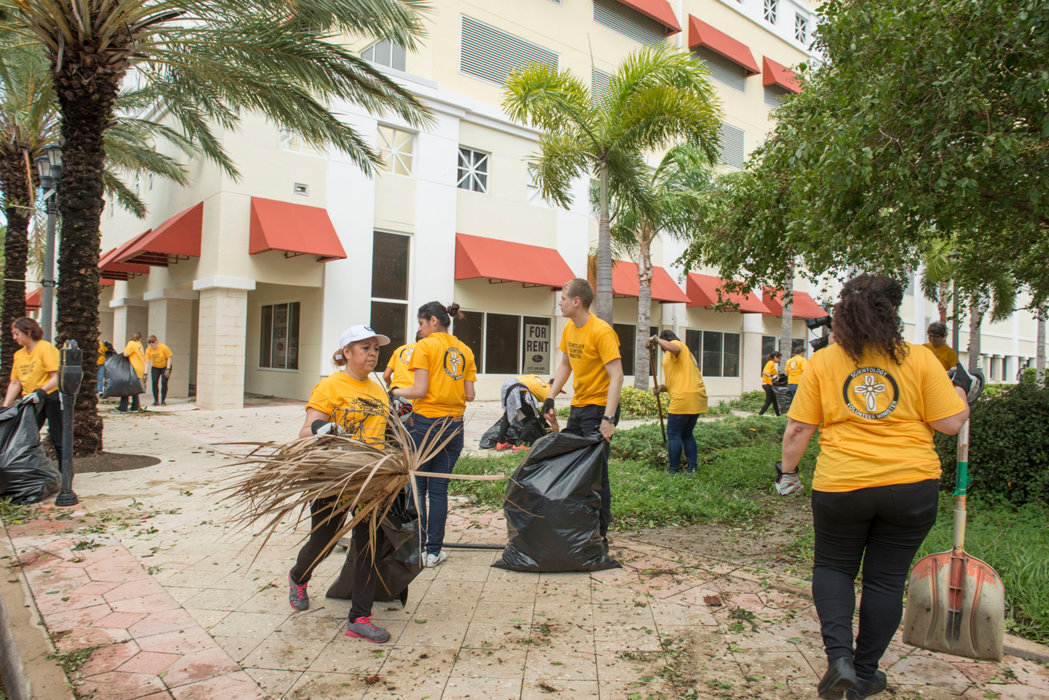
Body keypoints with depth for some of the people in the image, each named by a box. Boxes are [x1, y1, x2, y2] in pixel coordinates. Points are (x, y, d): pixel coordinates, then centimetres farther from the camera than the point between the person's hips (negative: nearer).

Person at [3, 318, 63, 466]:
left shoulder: (46, 348, -8)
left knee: (58, 440, -3)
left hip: (51, 397, -7)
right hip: (30, 401, 7)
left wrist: (40, 392, -29)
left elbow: (57, 377, -17)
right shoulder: (18, 354, 13)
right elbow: (15, 383, 12)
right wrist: (5, 406, 3)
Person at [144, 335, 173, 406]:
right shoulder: (148, 350, -14)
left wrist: (168, 369, -22)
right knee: (154, 382, -10)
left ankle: (163, 400, -5)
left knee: (164, 382, -12)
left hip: (165, 366, -3)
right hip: (155, 367, 3)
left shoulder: (164, 347, -22)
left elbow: (169, 358, -16)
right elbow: (147, 362, -15)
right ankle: (156, 401, -4)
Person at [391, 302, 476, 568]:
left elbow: (420, 390, -14)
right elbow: (469, 395, 6)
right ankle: (434, 550, 14)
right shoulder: (465, 350, 9)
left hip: (425, 422, -5)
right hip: (454, 425, 5)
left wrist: (395, 392, 2)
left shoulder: (425, 346, -7)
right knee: (439, 489, 11)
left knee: (416, 487, 7)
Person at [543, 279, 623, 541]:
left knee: (596, 472, -4)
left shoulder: (601, 332, -18)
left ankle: (601, 533, 8)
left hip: (599, 408, -8)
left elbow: (617, 377, -22)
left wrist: (608, 419, -28)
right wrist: (550, 398, 10)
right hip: (577, 408, 8)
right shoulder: (569, 329, 7)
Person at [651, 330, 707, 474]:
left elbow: (674, 348, -27)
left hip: (684, 398, -10)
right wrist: (664, 388, 12)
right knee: (687, 434, 16)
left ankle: (673, 471, -1)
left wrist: (657, 339, -20)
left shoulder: (676, 343, 2)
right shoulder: (686, 354, 30)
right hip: (698, 397, 10)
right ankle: (692, 469, 16)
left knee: (674, 434, -3)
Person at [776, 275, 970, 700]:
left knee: (832, 567, 19)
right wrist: (961, 387, 16)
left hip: (840, 487, 0)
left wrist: (786, 470, 11)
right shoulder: (920, 359, -4)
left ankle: (839, 655, 1)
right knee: (886, 579, 14)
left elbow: (798, 429, -3)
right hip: (912, 486, 1)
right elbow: (951, 423, -2)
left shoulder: (821, 362, -3)